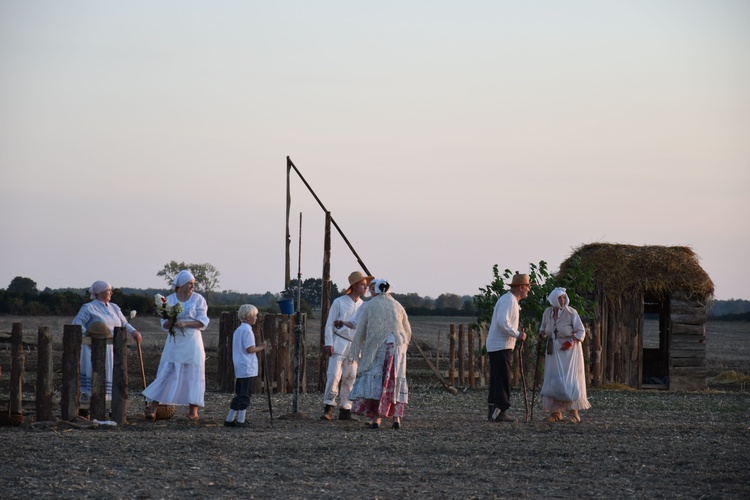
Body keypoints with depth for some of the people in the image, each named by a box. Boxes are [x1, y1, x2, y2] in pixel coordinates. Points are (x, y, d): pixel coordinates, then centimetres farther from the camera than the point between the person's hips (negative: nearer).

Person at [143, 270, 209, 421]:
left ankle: (193, 410, 6)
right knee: (166, 374, -3)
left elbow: (203, 322, -5)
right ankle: (152, 408, -4)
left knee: (193, 374, -1)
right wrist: (170, 321, -15)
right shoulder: (170, 300, 6)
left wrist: (185, 323, -18)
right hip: (174, 343, 1)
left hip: (192, 343, -1)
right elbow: (164, 326, 8)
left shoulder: (198, 299, 1)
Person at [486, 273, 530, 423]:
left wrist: (518, 333, 11)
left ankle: (493, 411, 13)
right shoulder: (508, 300, -14)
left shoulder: (512, 301, 19)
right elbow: (502, 322, -25)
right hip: (500, 347, -11)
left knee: (497, 380, 11)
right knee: (502, 379, -10)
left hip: (497, 347, 11)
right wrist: (517, 334, -20)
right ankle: (500, 411, -11)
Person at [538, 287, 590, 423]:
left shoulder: (571, 313, -12)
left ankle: (573, 412, -9)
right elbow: (543, 327, 21)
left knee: (569, 380, -11)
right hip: (554, 349, 4)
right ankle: (556, 413, 2)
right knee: (553, 380, -1)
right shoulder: (548, 312, 2)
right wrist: (541, 335, 1)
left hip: (569, 349, -4)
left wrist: (571, 343, -24)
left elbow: (581, 332, -10)